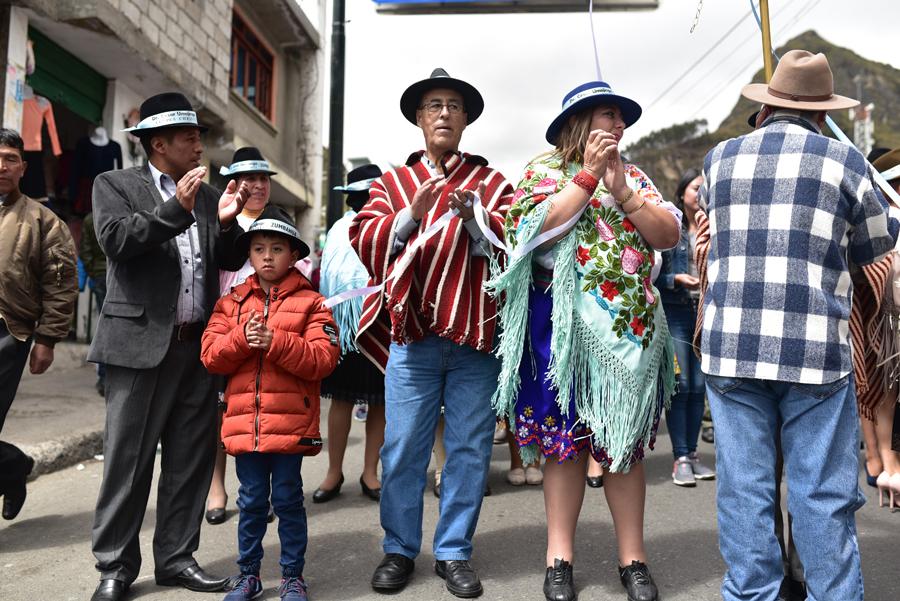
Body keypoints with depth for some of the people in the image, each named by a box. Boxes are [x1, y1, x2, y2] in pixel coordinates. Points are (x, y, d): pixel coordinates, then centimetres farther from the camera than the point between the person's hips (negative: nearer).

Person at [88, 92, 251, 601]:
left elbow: (231, 262, 11)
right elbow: (115, 240, -12)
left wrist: (227, 222, -7)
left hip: (199, 345, 4)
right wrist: (176, 208, -17)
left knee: (192, 458, 8)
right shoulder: (115, 185, 5)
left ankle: (176, 557, 21)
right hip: (142, 343, -4)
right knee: (128, 458, 3)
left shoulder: (206, 195, 15)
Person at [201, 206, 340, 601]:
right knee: (251, 501, 14)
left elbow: (323, 360, -12)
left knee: (288, 499, 8)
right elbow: (210, 356, 2)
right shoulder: (231, 302, 9)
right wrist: (241, 338, -16)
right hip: (243, 421, 3)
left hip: (291, 422, -3)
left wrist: (275, 341, -21)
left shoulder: (310, 303, -2)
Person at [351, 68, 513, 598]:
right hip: (411, 334, 0)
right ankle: (400, 549, 21)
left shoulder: (492, 182, 11)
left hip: (477, 336, 0)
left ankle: (455, 551, 21)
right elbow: (366, 242, 0)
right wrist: (412, 213, -15)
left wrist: (471, 216, -18)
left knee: (470, 449, 6)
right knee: (402, 449, 5)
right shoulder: (393, 182, 13)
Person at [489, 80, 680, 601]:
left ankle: (633, 558, 17)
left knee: (624, 440, 7)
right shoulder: (543, 170, 5)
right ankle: (560, 558, 14)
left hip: (630, 327, 3)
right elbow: (540, 227, -13)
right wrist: (588, 175, -11)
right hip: (563, 325, -3)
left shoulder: (634, 176, 15)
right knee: (565, 438, 2)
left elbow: (669, 236, 3)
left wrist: (621, 189, -7)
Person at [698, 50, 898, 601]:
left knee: (744, 487, 8)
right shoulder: (843, 159, 2)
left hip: (731, 346, 2)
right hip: (815, 349, -2)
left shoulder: (720, 158, 8)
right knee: (825, 493, 8)